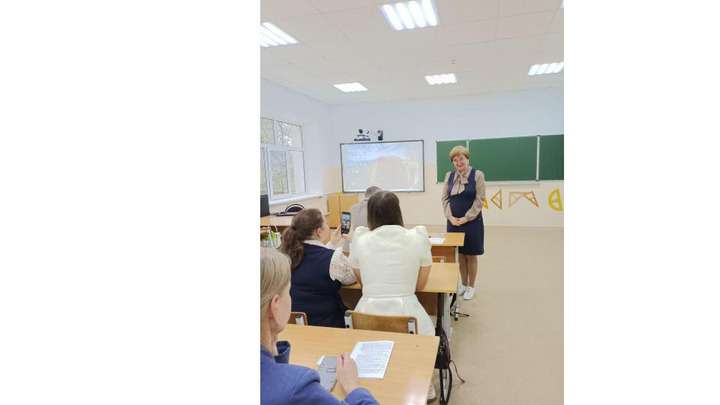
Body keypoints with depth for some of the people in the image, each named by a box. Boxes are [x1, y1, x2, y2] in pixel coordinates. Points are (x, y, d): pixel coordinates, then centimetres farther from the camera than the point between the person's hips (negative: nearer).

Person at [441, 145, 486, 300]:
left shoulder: (477, 174, -5)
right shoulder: (449, 176, 7)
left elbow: (479, 200, -9)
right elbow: (445, 198, 6)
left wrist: (466, 218, -14)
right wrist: (450, 217, -7)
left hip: (472, 222, -4)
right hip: (454, 222, 4)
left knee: (470, 255, 6)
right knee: (460, 254, 11)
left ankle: (471, 286, 20)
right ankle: (463, 284, 26)